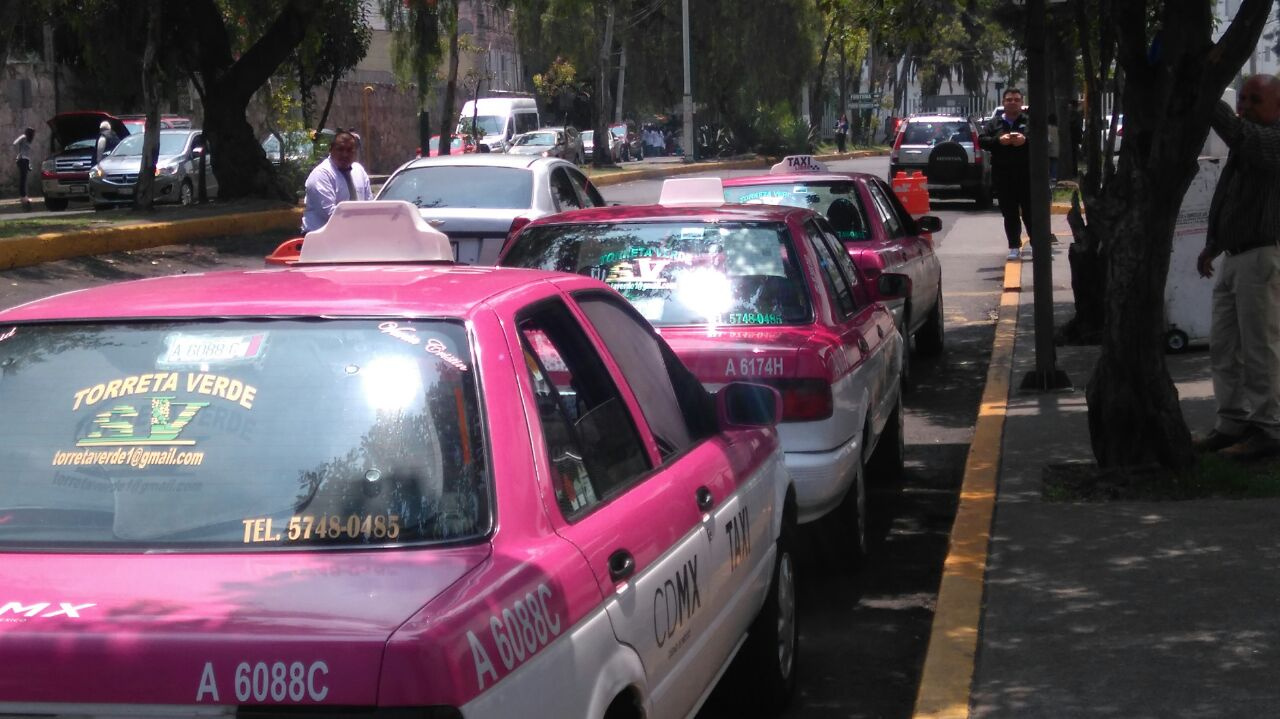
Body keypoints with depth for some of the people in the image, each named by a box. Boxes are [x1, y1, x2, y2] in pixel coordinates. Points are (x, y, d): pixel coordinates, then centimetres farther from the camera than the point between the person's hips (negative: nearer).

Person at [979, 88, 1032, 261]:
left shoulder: (1030, 122, 7)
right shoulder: (993, 124, 12)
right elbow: (982, 141, -1)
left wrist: (1025, 140, -20)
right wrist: (999, 141, -17)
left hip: (1027, 175, -2)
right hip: (1003, 177, 2)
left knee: (1030, 212, 0)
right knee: (1010, 214, 3)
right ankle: (1014, 247, 7)